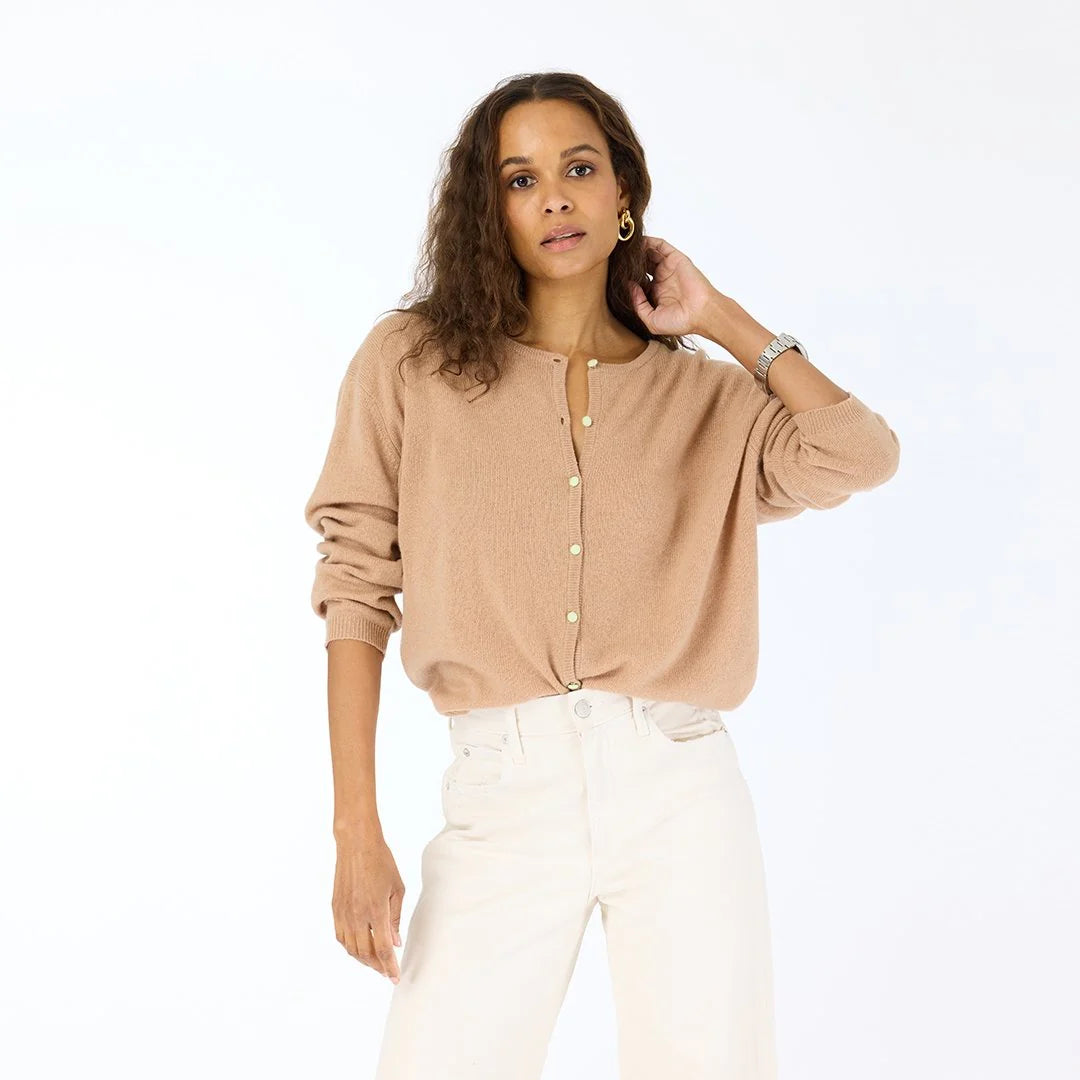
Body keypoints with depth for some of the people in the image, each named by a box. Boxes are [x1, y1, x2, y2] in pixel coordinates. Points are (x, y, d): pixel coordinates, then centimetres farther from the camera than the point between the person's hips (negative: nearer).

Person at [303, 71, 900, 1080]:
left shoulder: (706, 395, 11)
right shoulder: (413, 361, 6)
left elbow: (861, 455, -7)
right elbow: (358, 586, 2)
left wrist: (718, 317, 5)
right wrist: (357, 832, -6)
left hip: (680, 794, 2)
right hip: (503, 797, -1)